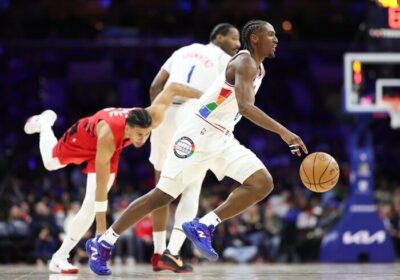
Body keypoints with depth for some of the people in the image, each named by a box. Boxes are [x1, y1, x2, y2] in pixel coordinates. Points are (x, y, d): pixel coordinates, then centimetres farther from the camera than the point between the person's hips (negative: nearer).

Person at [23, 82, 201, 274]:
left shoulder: (153, 117, -40)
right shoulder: (108, 136, -49)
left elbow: (171, 89, -24)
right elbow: (101, 185, -45)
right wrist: (101, 227, -43)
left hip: (111, 148, 3)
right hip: (83, 136, -3)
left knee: (91, 205, -12)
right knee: (50, 163, 28)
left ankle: (60, 257, -2)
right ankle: (44, 123, 58)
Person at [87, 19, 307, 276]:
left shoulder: (259, 70, 14)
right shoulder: (244, 63, -16)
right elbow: (245, 106, -33)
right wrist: (284, 132, -38)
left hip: (222, 139, 9)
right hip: (198, 135, -9)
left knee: (263, 183, -9)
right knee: (163, 196, -4)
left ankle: (203, 227, -10)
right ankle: (103, 243, 7)